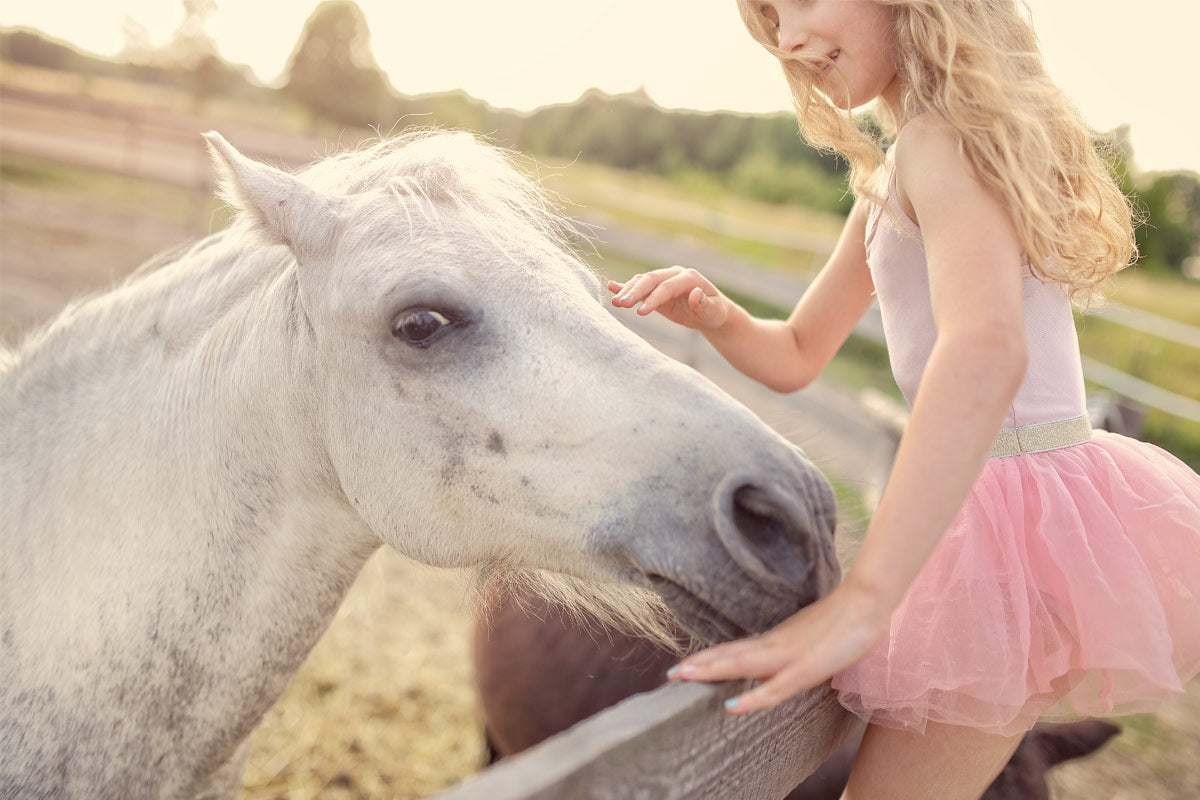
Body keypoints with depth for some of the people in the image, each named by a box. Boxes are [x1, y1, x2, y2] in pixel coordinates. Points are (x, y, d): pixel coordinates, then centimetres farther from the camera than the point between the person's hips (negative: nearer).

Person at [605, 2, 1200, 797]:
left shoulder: (946, 137, -17)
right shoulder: (890, 180, 13)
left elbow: (986, 348, -36)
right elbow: (796, 356, 15)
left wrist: (863, 600, -43)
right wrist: (716, 314, -8)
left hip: (1020, 520, -10)